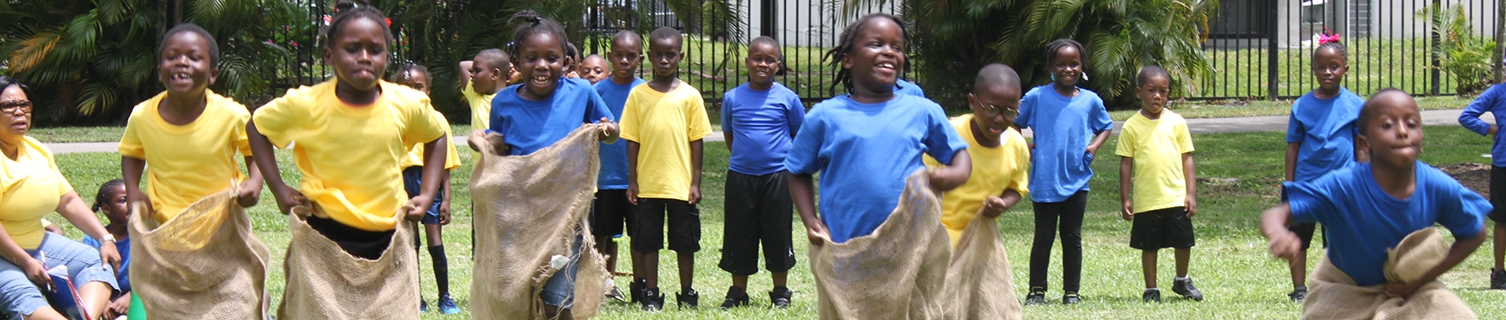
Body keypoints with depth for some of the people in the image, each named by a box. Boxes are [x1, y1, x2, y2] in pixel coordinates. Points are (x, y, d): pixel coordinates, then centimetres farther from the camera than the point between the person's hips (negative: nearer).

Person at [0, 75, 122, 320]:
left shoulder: (37, 150, 10)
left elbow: (68, 201, 12)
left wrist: (106, 239, 3)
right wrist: (24, 262, -23)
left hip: (36, 243, 9)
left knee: (98, 261, -4)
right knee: (23, 298, -33)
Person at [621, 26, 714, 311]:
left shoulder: (690, 95, 0)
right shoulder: (638, 95, 2)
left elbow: (696, 141, 2)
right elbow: (632, 140, 4)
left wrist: (695, 182, -2)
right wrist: (632, 180, 0)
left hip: (681, 184, -1)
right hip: (648, 183, 1)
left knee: (685, 243, 6)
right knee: (648, 241, 6)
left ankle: (687, 295, 17)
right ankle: (651, 295, 15)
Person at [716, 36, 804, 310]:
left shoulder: (787, 98, -2)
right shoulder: (732, 98, 2)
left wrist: (789, 161, 1)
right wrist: (744, 156, 10)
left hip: (777, 176, -2)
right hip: (740, 177, 2)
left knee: (777, 235, 5)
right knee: (739, 236, 6)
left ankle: (781, 293, 17)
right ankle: (737, 293, 17)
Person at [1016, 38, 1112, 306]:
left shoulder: (1091, 100, 2)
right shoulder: (1037, 97, -4)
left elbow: (1105, 126, 18)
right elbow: (1013, 123, 6)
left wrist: (1094, 146, 1)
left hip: (1076, 181, 2)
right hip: (1044, 181, -2)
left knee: (1072, 237, 8)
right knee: (1043, 236, 4)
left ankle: (1072, 291, 16)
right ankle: (1037, 290, 11)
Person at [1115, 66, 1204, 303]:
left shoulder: (1176, 122, 3)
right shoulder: (1132, 126, -1)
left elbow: (1187, 159, 5)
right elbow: (1126, 164, 2)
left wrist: (1191, 194, 0)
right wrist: (1125, 199, 0)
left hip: (1176, 198, 1)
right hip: (1146, 201, -1)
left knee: (1183, 243, 8)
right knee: (1149, 246, 6)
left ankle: (1182, 281, 32)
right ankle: (1151, 290, 19)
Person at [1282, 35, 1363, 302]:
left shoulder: (1355, 105, -2)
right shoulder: (1302, 106, -1)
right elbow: (1292, 146, 3)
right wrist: (1289, 185, 1)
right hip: (1306, 182, 1)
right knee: (1298, 238, 4)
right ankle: (1299, 289, 15)